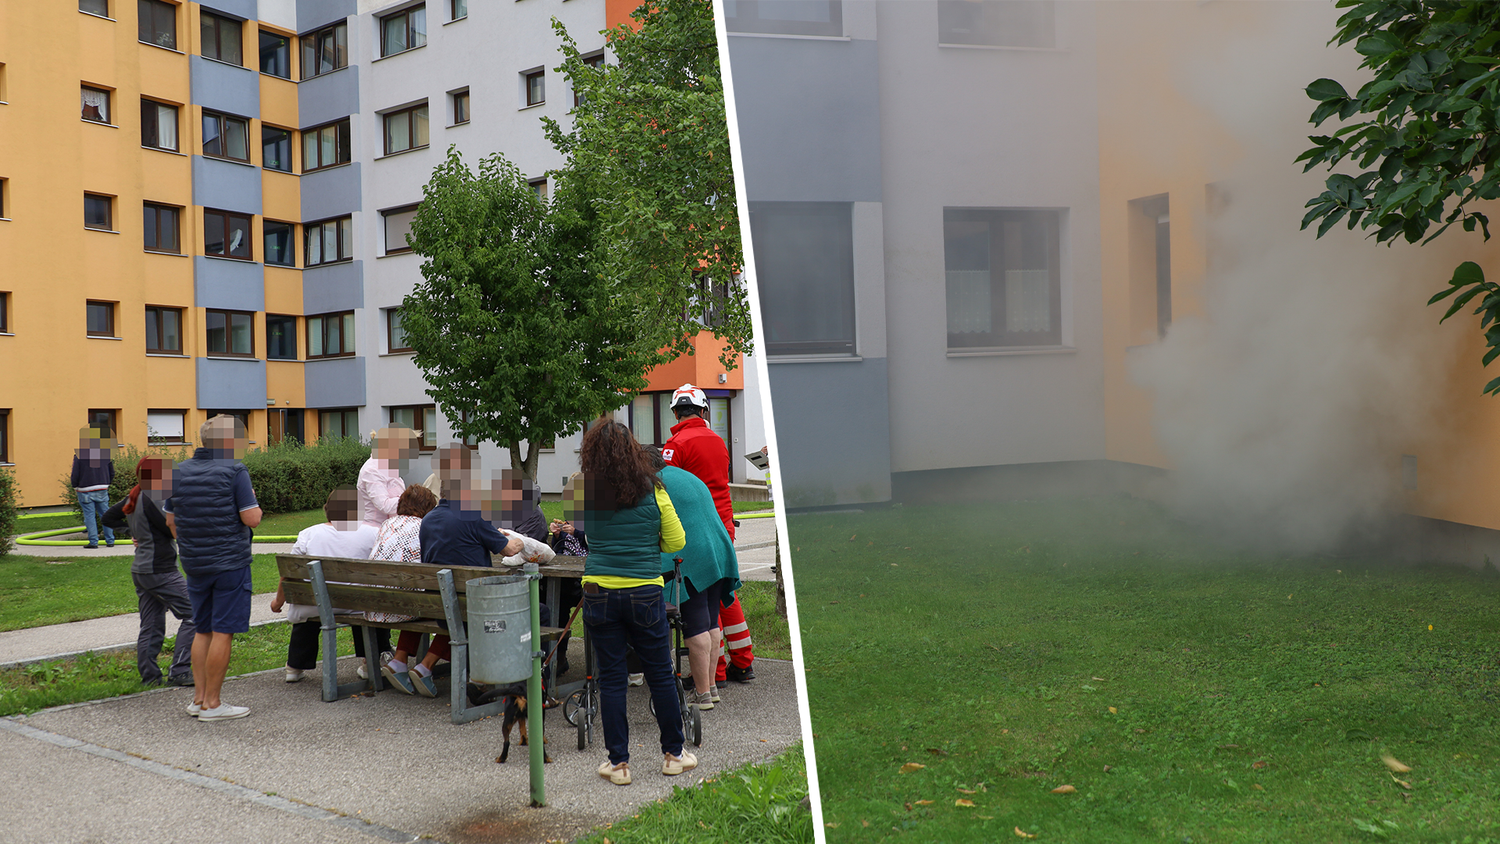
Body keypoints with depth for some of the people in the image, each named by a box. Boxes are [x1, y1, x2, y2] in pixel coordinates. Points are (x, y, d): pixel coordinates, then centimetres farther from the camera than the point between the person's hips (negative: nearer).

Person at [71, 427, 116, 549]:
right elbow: (112, 473, 11)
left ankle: (93, 542, -1)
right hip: (102, 490, 4)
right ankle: (110, 541, 9)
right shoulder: (105, 454, 5)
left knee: (89, 516, 1)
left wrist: (75, 487, 9)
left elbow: (75, 475, -7)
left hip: (85, 491, -4)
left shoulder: (79, 456, -7)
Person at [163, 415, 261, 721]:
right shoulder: (234, 471, -12)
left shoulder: (178, 472, 8)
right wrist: (252, 501, 5)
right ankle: (212, 704, 2)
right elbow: (252, 519, -15)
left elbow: (171, 521, 14)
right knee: (223, 632, -1)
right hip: (230, 563, -6)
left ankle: (199, 698, 17)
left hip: (194, 566, 7)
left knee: (203, 631, 16)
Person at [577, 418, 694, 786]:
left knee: (611, 678, 9)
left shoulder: (585, 492, -3)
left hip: (599, 593, 0)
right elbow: (676, 542, 2)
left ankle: (618, 763, 15)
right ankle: (673, 754, 24)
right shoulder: (651, 490, -3)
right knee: (660, 674, 13)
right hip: (645, 593, 0)